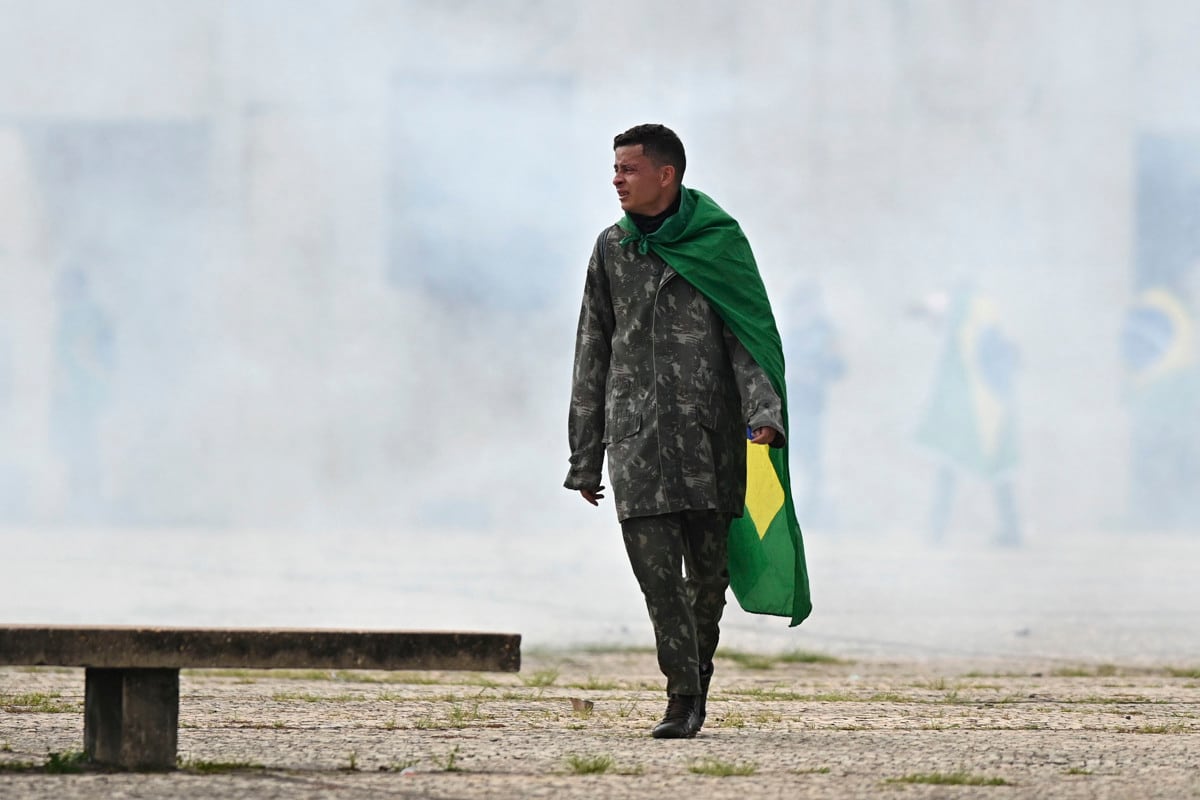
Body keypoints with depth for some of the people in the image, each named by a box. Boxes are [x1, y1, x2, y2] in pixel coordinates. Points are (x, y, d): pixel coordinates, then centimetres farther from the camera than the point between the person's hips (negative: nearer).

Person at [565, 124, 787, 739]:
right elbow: (592, 351, 15)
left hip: (707, 429, -2)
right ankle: (682, 697, -8)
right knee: (655, 566, -10)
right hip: (635, 431, 2)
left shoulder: (718, 242, 3)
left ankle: (697, 674, 23)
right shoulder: (611, 249, 12)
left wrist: (764, 413, -18)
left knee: (709, 568, 2)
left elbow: (748, 335, -1)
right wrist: (584, 455, 12)